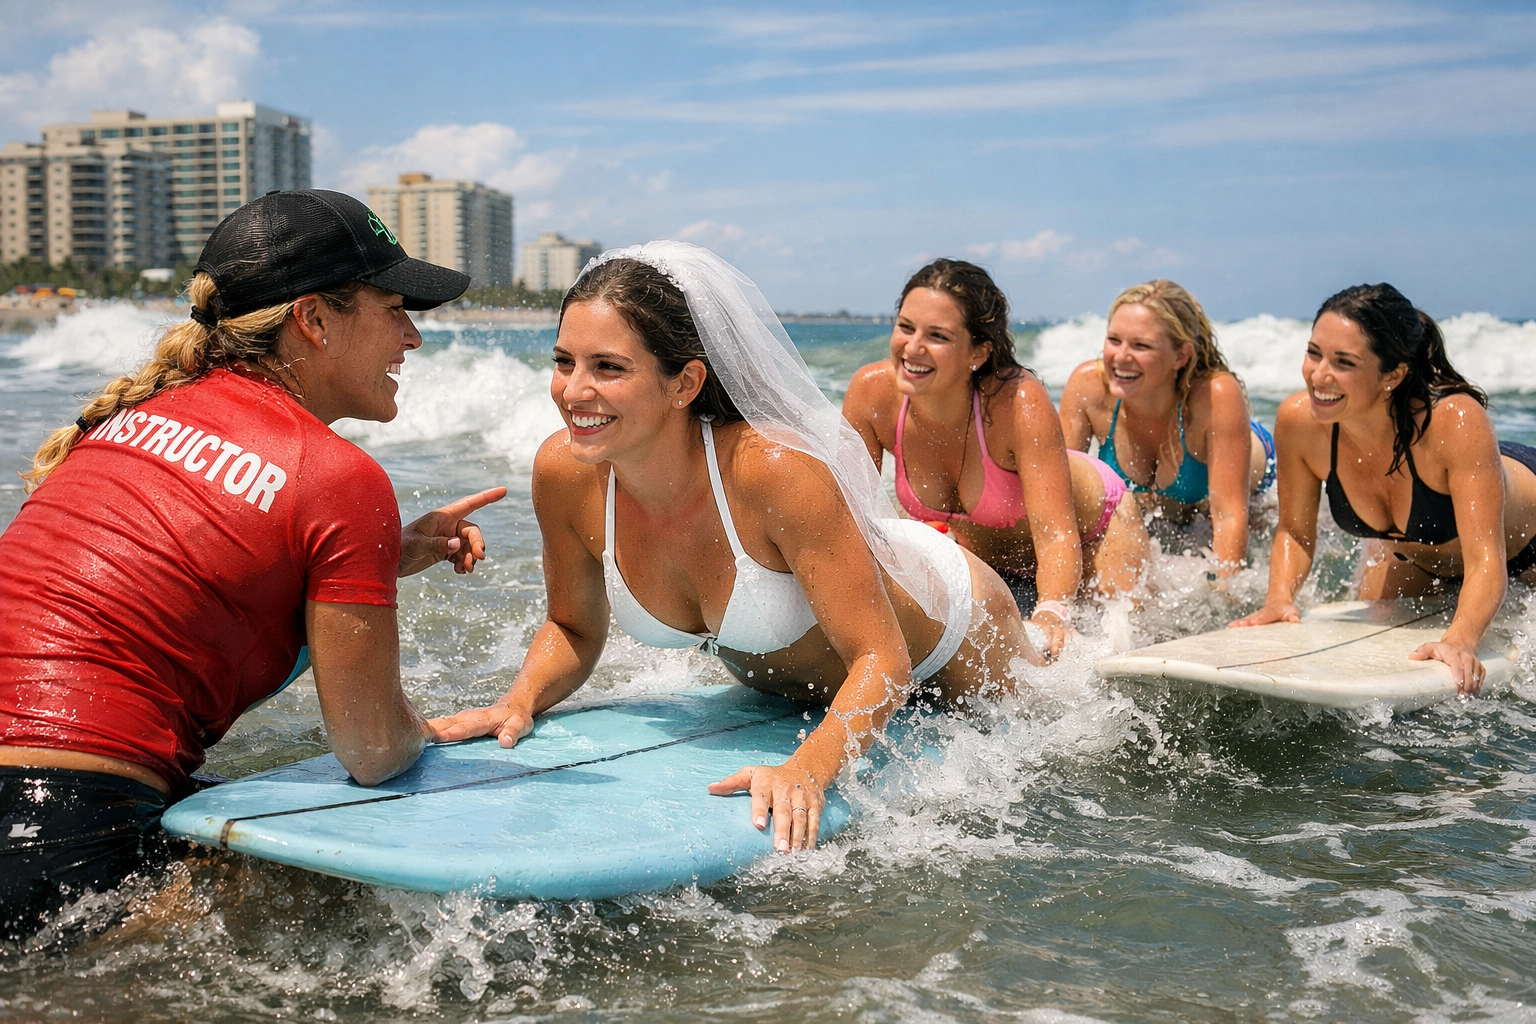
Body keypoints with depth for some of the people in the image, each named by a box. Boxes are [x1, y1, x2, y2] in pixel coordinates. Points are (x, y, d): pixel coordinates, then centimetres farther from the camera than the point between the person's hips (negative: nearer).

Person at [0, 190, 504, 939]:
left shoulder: (143, 408, 14)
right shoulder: (340, 479, -9)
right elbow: (371, 752, -4)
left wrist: (398, 554, 21)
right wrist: (425, 731, 20)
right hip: (66, 842, -9)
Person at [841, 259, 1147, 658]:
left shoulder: (1019, 402, -38)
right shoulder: (871, 392, -28)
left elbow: (1056, 536, -41)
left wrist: (1052, 613, -60)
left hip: (1091, 533, -3)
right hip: (987, 559, 3)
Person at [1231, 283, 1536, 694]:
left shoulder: (1457, 422, -43)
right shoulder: (1298, 420, -32)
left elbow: (1486, 562, -44)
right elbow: (1294, 531, -16)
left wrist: (1460, 640, -61)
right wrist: (1279, 598, -33)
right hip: (1414, 549, 3)